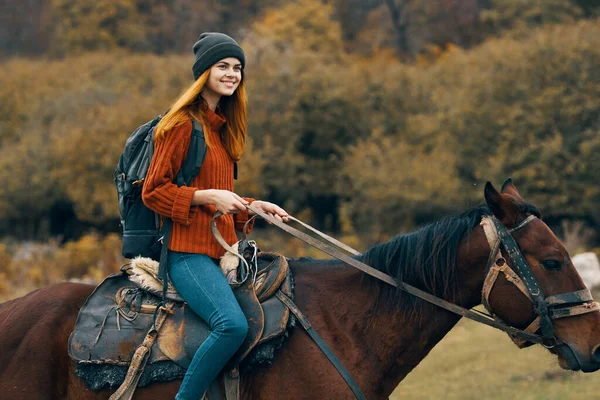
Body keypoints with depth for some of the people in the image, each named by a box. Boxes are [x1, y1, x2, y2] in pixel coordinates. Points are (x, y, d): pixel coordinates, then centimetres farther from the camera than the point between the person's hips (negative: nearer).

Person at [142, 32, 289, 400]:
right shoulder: (183, 124, -7)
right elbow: (153, 191, -10)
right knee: (233, 324, -30)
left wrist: (253, 206, 13)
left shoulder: (221, 127, 20)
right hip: (188, 250, -9)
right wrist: (207, 196, -19)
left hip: (220, 250, 9)